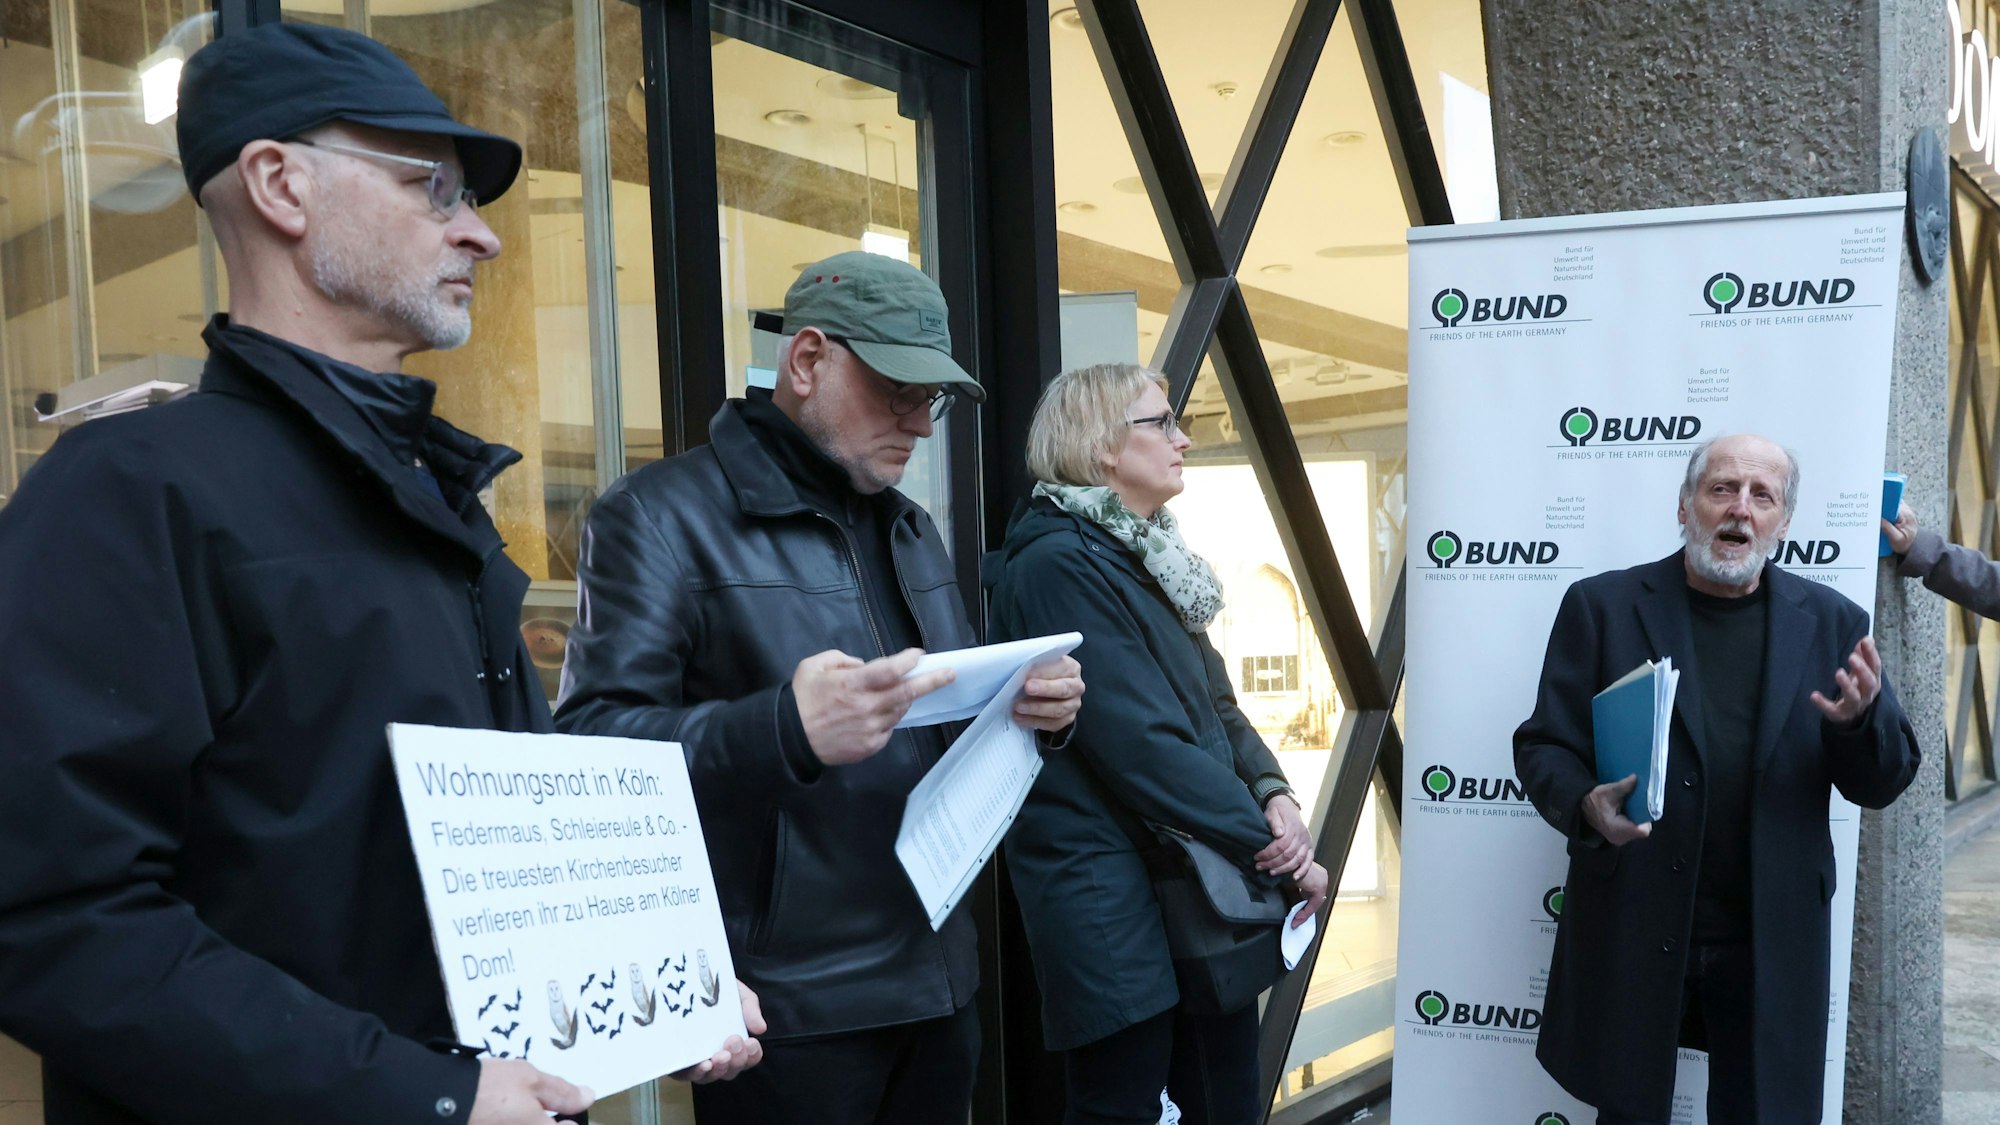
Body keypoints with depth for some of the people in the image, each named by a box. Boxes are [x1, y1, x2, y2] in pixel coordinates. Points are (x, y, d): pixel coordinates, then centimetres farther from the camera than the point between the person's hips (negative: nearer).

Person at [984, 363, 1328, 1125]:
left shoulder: (1152, 560, 15)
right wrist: (1274, 848, -17)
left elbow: (1215, 703, 14)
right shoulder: (1060, 566, -15)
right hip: (1113, 907, -9)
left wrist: (1271, 792, -6)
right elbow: (1140, 745, -21)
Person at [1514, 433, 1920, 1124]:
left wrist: (1860, 719, -19)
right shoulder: (1602, 606, -1)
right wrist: (1586, 804, -23)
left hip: (1772, 949, 1)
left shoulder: (1831, 623, 4)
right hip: (1631, 934, -1)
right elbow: (1544, 746, -1)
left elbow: (1882, 783, 4)